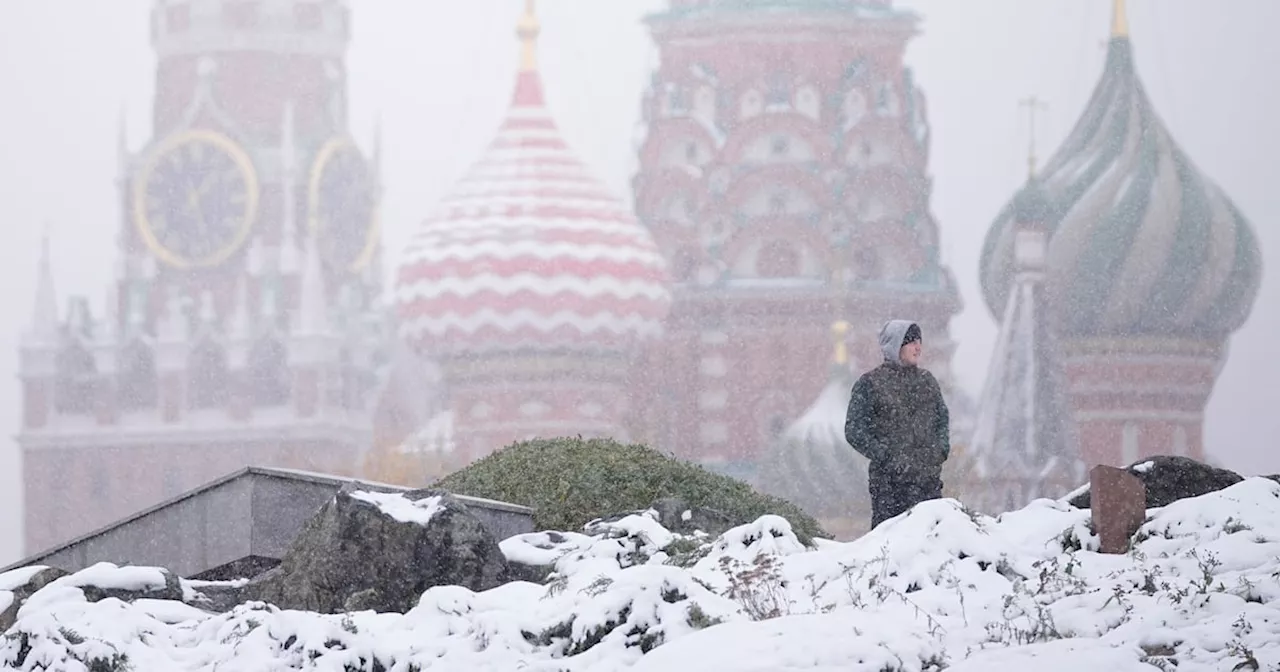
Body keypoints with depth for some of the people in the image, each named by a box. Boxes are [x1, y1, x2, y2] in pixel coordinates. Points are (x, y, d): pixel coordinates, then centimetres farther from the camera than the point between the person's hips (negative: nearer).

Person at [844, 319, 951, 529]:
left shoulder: (927, 381, 14)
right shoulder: (870, 383, -2)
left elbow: (943, 418, 25)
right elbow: (854, 431, -4)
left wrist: (941, 449, 7)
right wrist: (886, 457, -12)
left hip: (929, 479, 5)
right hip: (889, 481, -5)